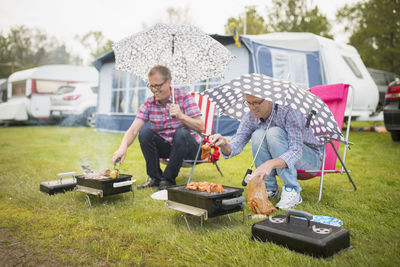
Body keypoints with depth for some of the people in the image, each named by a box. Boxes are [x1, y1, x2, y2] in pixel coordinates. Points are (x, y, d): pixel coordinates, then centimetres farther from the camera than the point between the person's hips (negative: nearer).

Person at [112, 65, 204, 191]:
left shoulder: (183, 97, -13)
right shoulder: (149, 103, -4)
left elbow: (200, 127, -18)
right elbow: (133, 129, -15)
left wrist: (181, 116, -33)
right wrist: (123, 147, -34)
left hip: (189, 146, -3)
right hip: (165, 146, 3)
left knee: (181, 133, -34)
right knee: (144, 132, -21)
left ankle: (168, 179, -17)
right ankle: (156, 178, -7)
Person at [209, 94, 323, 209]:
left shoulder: (288, 112, -28)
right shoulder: (250, 117, -10)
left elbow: (296, 152, -36)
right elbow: (235, 145, -15)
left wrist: (270, 164, -54)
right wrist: (224, 145, -39)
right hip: (282, 161, 5)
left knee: (274, 133, -32)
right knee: (258, 135, -25)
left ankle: (292, 191, -24)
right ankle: (270, 190, -10)